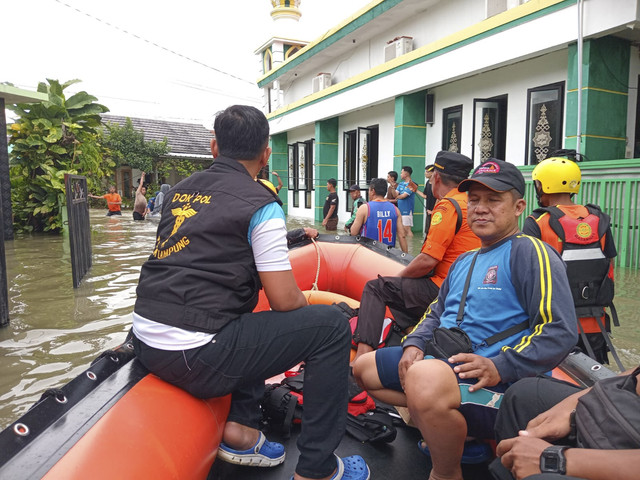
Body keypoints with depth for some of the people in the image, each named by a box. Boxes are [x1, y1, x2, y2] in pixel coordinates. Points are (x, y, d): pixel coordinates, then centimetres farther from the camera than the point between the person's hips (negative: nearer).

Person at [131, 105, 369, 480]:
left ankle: (240, 428, 22)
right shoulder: (261, 205, -8)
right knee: (332, 325, -2)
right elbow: (287, 302, -9)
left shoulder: (181, 190, 13)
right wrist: (309, 306, 14)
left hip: (145, 341, 8)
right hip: (193, 357, -8)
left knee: (249, 321, 31)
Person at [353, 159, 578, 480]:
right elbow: (437, 312, 23)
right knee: (364, 368, 13)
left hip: (500, 382, -9)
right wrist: (414, 344, 3)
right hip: (441, 362, 9)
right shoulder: (465, 261, 19)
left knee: (425, 379, -40)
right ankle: (444, 425, 8)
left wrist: (500, 367, -26)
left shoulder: (529, 252, -9)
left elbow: (560, 332, -18)